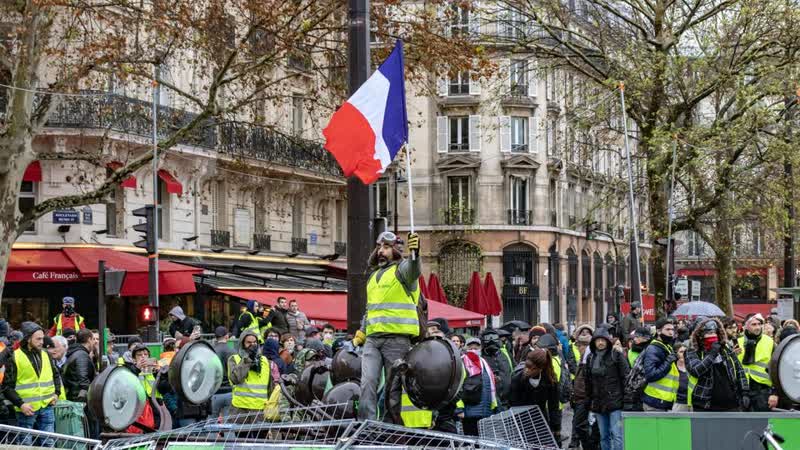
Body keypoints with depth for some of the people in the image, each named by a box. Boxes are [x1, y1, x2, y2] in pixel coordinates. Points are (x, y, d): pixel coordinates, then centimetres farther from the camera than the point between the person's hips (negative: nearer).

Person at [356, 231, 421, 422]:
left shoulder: (401, 269, 0)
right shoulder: (374, 275, 23)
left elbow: (413, 271, -26)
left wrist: (414, 254, -47)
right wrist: (362, 331, 22)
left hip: (397, 339, -6)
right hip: (372, 339, 6)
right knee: (368, 382, -8)